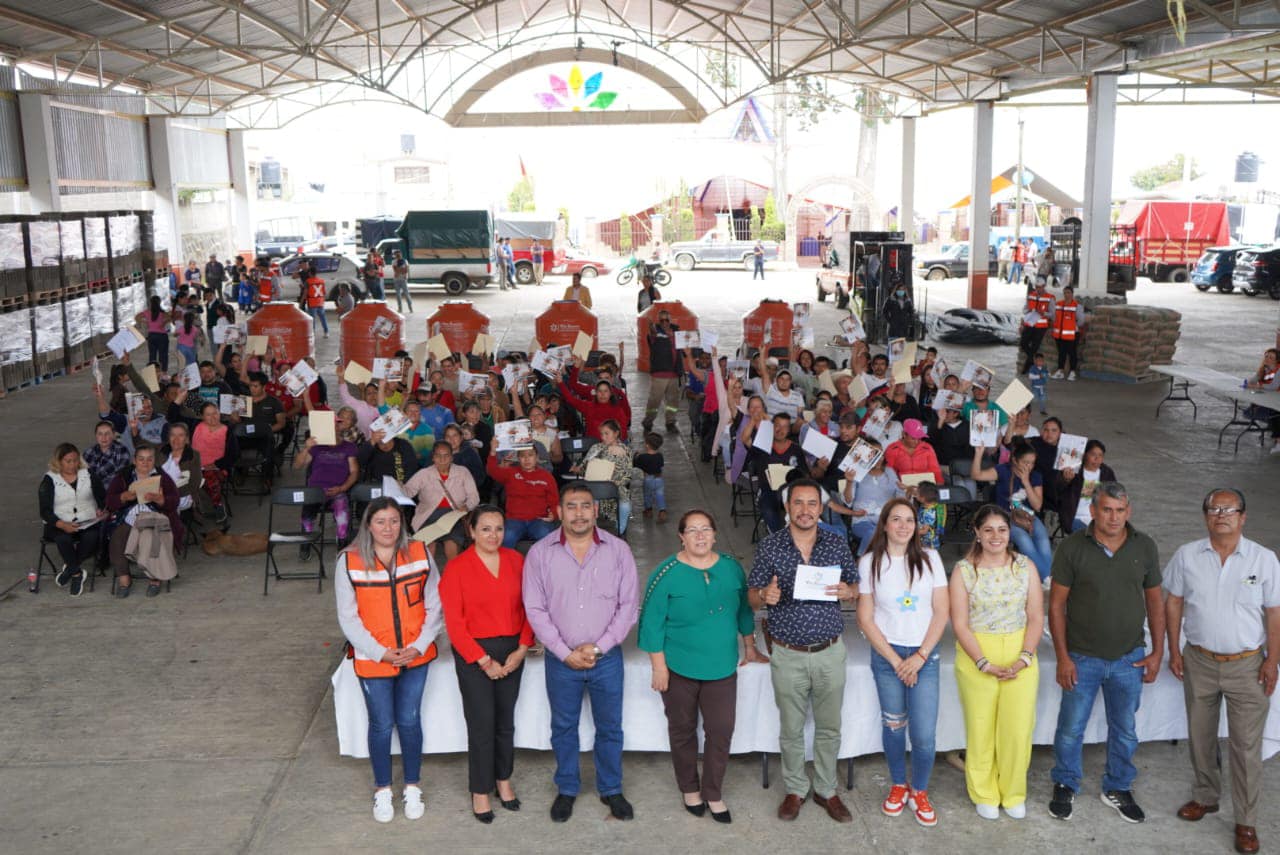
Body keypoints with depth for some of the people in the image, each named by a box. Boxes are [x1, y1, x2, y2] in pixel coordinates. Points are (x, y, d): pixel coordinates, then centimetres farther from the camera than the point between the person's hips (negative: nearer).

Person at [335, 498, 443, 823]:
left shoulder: (419, 554, -5)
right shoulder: (349, 561, -10)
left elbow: (434, 605, 0)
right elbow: (348, 617, -7)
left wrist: (419, 645, -10)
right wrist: (379, 652, -12)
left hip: (415, 657, 1)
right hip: (373, 659, -1)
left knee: (409, 721, 10)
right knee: (381, 724, 9)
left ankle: (412, 787, 29)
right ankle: (382, 790, 30)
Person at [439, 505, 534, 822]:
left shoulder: (515, 560, 2)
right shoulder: (457, 568, -10)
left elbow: (527, 607, 5)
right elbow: (454, 622, -10)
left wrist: (521, 649, -6)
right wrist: (484, 661, -12)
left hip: (512, 650, 4)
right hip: (474, 654, -3)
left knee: (506, 720, 13)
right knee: (481, 724, 1)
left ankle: (503, 780, 33)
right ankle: (480, 791, 18)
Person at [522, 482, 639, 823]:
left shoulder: (618, 550, -5)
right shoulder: (540, 553, -6)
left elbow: (627, 606, -4)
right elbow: (535, 609, -6)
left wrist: (598, 647, -12)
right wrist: (565, 653, -11)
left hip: (607, 657, 0)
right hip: (560, 659, 0)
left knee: (610, 728, 13)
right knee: (563, 727, 15)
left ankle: (611, 789, 32)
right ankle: (566, 789, 34)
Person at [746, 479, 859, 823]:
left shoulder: (837, 543, -1)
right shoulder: (769, 546, -5)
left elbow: (856, 589, 7)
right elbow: (752, 597, -1)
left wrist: (848, 592, -17)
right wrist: (765, 595, -24)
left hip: (830, 652, 1)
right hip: (788, 654, -1)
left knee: (829, 728, 13)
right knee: (791, 729, 12)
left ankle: (827, 790, 32)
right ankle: (795, 790, 32)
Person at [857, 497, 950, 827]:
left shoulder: (929, 559, -1)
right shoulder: (869, 563, -3)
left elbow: (941, 612, -1)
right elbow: (865, 619, -2)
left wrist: (919, 657, -8)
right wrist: (895, 661, -7)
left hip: (925, 655, 0)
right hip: (887, 655, 0)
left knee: (924, 735, -3)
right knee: (893, 726, 10)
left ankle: (919, 792, 21)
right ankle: (898, 786, 33)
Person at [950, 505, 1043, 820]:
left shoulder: (1026, 567, 2)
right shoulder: (963, 570, -5)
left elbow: (1036, 617, 1)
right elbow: (960, 623, -7)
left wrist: (1024, 658, -11)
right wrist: (984, 663, -14)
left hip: (1020, 656, 2)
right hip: (976, 657, -1)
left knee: (1018, 729, 4)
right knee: (980, 729, 5)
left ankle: (1013, 793, 26)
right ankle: (983, 794, 25)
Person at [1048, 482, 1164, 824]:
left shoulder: (1144, 547, -3)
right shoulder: (1073, 547, -11)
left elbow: (1154, 600, 6)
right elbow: (1057, 604, -7)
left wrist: (1157, 652, 3)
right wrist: (1062, 657, -10)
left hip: (1129, 658, 2)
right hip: (1082, 658, -2)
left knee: (1124, 729, 15)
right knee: (1071, 728, 8)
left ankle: (1117, 789, 35)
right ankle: (1065, 786, 29)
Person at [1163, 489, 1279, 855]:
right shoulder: (1186, 556, -4)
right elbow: (1173, 603, 4)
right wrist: (1174, 650, 2)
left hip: (1246, 665, -2)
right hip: (1199, 661, 2)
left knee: (1246, 746, 3)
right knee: (1200, 737, 16)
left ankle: (1246, 821, 15)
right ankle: (1206, 796, 36)